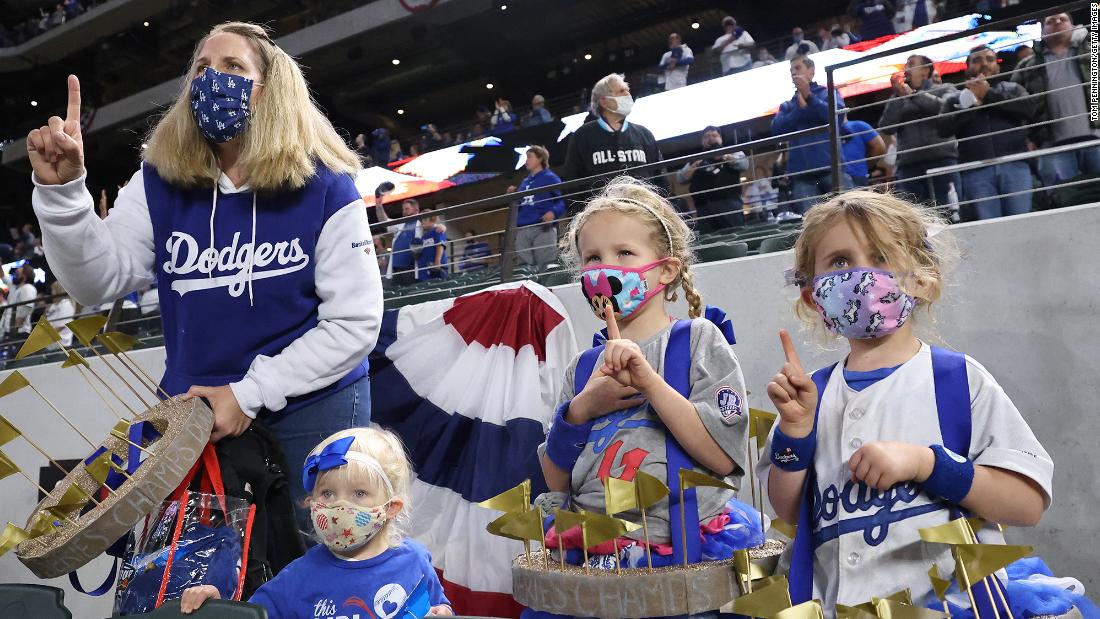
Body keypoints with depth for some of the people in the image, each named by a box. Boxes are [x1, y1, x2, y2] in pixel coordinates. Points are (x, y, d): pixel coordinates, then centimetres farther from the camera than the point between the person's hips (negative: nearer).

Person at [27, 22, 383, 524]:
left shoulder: (322, 186, -12)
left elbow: (356, 321, -14)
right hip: (197, 409, 3)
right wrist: (61, 191, -24)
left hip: (312, 405, -3)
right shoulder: (161, 181, -1)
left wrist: (250, 394, -17)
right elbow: (99, 281, -7)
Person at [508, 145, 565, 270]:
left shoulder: (550, 178, 4)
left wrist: (554, 212, -23)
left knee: (546, 267, -11)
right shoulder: (524, 182, 24)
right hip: (522, 230, 7)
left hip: (543, 228, -7)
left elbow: (563, 201, -6)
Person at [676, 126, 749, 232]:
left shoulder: (732, 152, 19)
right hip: (704, 207, 2)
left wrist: (724, 157, -17)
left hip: (729, 202, -2)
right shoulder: (696, 160, 25)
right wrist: (694, 166, -4)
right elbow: (680, 179, 13)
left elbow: (744, 164, -1)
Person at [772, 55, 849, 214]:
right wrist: (800, 107, 0)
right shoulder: (787, 105, 21)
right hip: (801, 171, 2)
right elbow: (777, 128, 4)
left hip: (832, 166, -2)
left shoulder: (828, 93, 15)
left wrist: (809, 97, -3)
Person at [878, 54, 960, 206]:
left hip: (943, 160, -2)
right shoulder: (898, 99, 21)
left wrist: (913, 94, 0)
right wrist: (897, 95, 1)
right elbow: (886, 128, 7)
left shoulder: (944, 90, 16)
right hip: (908, 165, 2)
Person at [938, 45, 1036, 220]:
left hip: (1014, 166, 1)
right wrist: (973, 103, -2)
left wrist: (988, 95, 0)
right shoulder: (955, 98, 19)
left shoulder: (1011, 88, 21)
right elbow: (942, 127, 4)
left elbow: (1029, 107, 0)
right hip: (976, 171, 0)